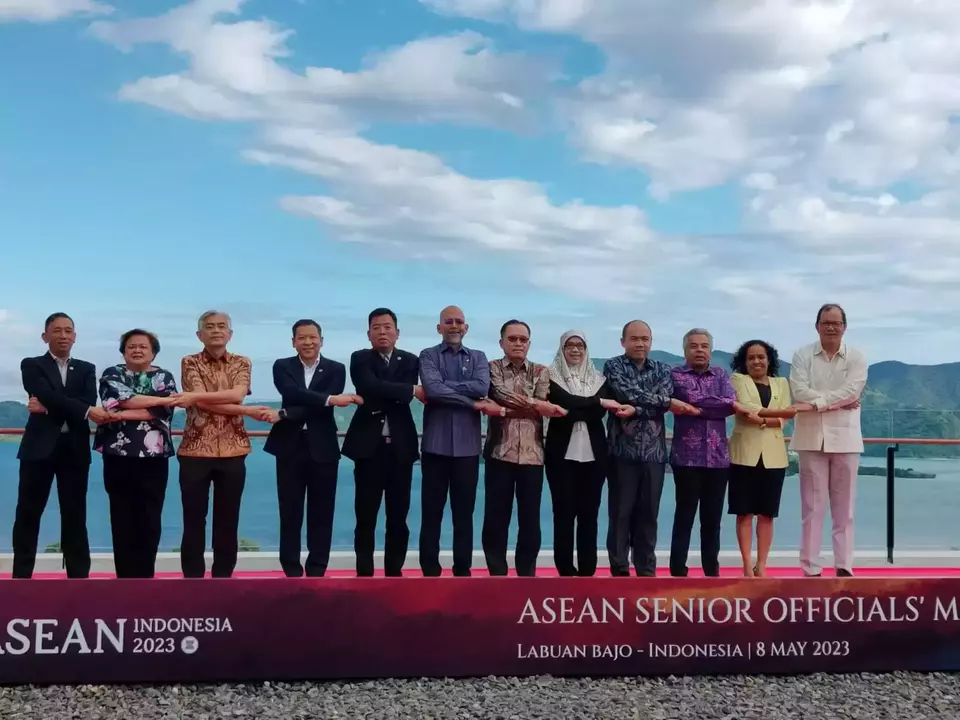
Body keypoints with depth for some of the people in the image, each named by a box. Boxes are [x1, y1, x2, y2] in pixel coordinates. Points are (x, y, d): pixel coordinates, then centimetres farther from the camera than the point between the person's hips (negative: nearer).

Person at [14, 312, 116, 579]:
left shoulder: (86, 369, 12)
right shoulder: (32, 365, 4)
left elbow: (89, 402, -6)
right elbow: (46, 396, -14)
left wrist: (48, 408, -17)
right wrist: (86, 411, -25)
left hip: (75, 449, 2)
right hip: (40, 446, -2)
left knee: (75, 515, 5)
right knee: (28, 514, 4)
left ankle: (79, 577, 11)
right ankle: (21, 577, 12)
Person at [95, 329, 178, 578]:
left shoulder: (165, 377, 7)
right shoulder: (111, 374, 8)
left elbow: (163, 411, -9)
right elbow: (120, 399, -13)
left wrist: (122, 414, -14)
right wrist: (160, 398, -12)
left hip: (153, 457, 0)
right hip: (118, 456, 0)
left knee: (150, 520, 3)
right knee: (122, 519, 3)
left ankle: (145, 579, 13)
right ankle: (126, 579, 12)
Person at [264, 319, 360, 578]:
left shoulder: (336, 369, 3)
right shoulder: (282, 366, 5)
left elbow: (325, 408, -11)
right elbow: (292, 394, -16)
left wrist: (283, 414, -19)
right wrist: (330, 398, -26)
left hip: (323, 448, 0)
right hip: (290, 446, 0)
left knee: (321, 513, 4)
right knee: (290, 513, 4)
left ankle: (316, 572, 15)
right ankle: (292, 572, 14)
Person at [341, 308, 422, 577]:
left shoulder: (410, 361, 8)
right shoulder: (360, 359, 3)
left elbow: (403, 399, -6)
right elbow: (372, 387, -17)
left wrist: (378, 403, -13)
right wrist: (412, 390, -16)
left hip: (400, 446, 2)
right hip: (369, 444, -1)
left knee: (398, 516, 5)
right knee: (365, 516, 1)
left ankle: (394, 573, 15)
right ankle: (364, 574, 10)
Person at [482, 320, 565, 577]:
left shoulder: (541, 371, 10)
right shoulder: (491, 368, 6)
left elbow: (541, 406, -5)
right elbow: (500, 394, -14)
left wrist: (506, 409, -15)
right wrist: (534, 405, -17)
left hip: (532, 454, 1)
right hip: (500, 452, -1)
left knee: (530, 519, 5)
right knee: (495, 518, 1)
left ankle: (526, 576, 16)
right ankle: (497, 576, 12)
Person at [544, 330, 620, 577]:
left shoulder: (598, 378, 11)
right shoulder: (552, 376, 2)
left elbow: (600, 413, -4)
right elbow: (566, 402, -16)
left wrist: (575, 409, -14)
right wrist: (598, 402, -15)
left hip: (593, 454, 3)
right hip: (562, 453, -2)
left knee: (589, 513, 5)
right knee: (564, 512, 0)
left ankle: (587, 570, 12)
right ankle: (566, 571, 7)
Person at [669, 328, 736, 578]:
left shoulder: (721, 374, 12)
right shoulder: (676, 375, 2)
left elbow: (732, 403, -5)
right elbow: (693, 399, -16)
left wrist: (700, 408, -11)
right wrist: (719, 405, -6)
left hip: (718, 457, 3)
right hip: (687, 457, -3)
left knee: (712, 518, 10)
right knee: (684, 516, 0)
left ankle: (712, 570, 20)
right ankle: (678, 572, 6)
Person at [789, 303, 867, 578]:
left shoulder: (857, 358, 4)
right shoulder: (802, 355, 3)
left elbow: (851, 391, -11)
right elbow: (800, 392, -10)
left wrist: (816, 402, -18)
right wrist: (837, 401, -14)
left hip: (845, 439, 1)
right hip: (812, 439, -1)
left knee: (844, 508, 5)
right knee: (812, 507, 2)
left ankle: (844, 566, 12)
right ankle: (811, 568, 6)